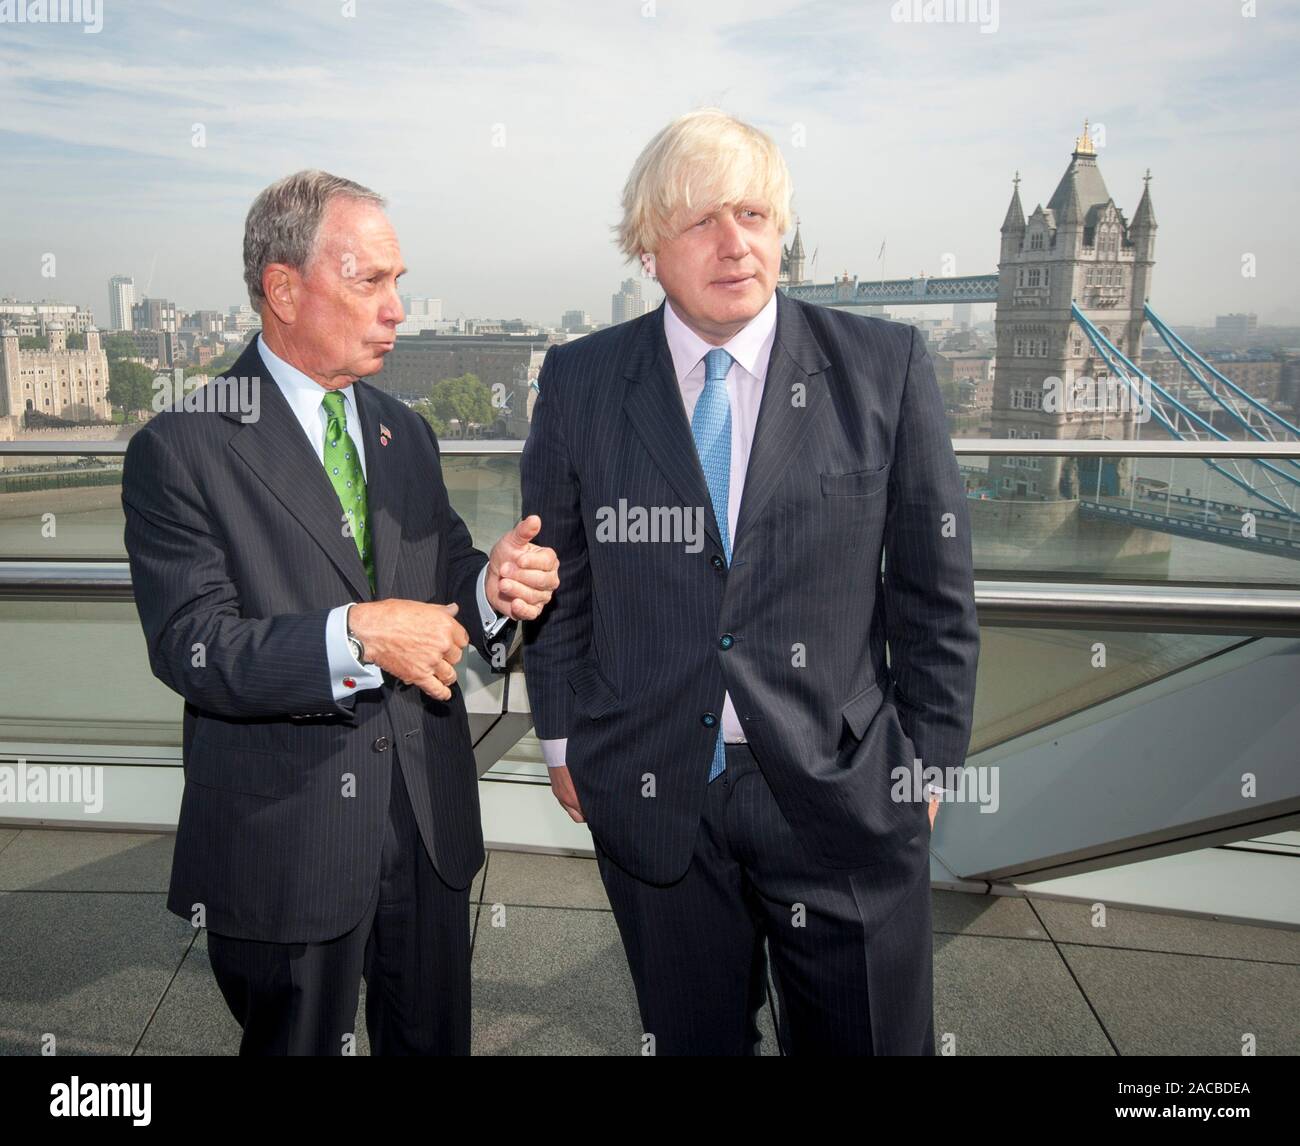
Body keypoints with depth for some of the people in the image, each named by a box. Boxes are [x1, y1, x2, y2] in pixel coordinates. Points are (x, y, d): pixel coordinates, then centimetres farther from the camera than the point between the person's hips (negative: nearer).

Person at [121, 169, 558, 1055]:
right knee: (298, 1043, 17)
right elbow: (189, 647, -17)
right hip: (284, 840, -5)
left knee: (435, 1040, 20)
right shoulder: (181, 448, -10)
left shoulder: (406, 433, 9)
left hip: (431, 820, 5)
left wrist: (492, 590, -13)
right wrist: (354, 636, -29)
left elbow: (443, 584, 10)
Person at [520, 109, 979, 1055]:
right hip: (653, 795, 1)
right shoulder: (579, 382, -2)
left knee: (871, 1039, 16)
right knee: (692, 1038, 20)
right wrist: (564, 738, 7)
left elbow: (935, 584, -1)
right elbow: (560, 578, 6)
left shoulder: (886, 367, -5)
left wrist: (929, 757, 1)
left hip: (843, 791, 0)